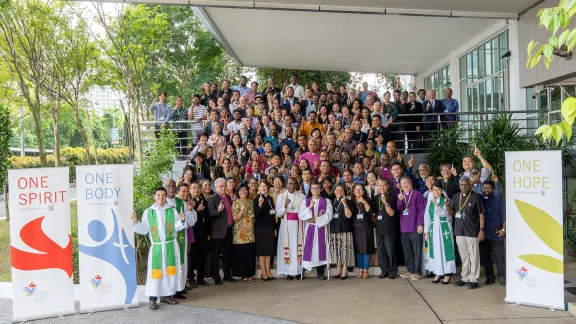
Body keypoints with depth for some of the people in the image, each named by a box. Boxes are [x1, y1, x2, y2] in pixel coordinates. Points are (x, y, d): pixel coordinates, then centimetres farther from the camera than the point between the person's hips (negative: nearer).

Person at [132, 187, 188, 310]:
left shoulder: (172, 210, 3)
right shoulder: (148, 212, 2)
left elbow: (176, 227, 1)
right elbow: (144, 230, 0)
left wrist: (182, 220, -17)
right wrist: (136, 222, -14)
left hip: (170, 245, 1)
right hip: (156, 246, -1)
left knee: (170, 270, 6)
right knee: (155, 271, -3)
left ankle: (166, 295, 18)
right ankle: (153, 298, 3)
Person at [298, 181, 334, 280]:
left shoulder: (326, 201, 5)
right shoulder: (306, 202, 9)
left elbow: (328, 216, -6)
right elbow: (300, 216, -2)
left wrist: (315, 220, -10)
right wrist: (310, 207, -15)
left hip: (321, 229, -1)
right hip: (309, 229, 1)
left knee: (321, 249, -3)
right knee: (308, 248, -4)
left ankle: (320, 272, 3)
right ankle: (304, 268, 4)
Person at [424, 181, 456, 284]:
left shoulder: (446, 200, -3)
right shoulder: (430, 201, 8)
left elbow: (444, 213, -18)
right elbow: (427, 217, 7)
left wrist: (435, 203, -17)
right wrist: (426, 232, 4)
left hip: (444, 229, -4)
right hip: (433, 229, 4)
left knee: (445, 250, -1)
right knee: (435, 250, 7)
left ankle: (447, 274, 8)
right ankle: (438, 273, 15)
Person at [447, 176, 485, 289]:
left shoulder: (475, 197, -5)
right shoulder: (455, 197, 9)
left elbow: (481, 214, -5)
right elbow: (452, 213, 11)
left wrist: (481, 230, -10)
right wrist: (447, 205, -9)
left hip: (472, 232, -5)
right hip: (459, 231, 5)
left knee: (474, 257, 3)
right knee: (464, 257, 14)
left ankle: (473, 280, 10)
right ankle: (465, 278, 23)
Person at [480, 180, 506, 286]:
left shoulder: (498, 200, 1)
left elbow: (504, 215, -3)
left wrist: (503, 229, -11)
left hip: (496, 234, -4)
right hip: (483, 234, 4)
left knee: (499, 257, -5)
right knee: (485, 257, 9)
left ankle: (502, 278, 1)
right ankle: (490, 277, 19)